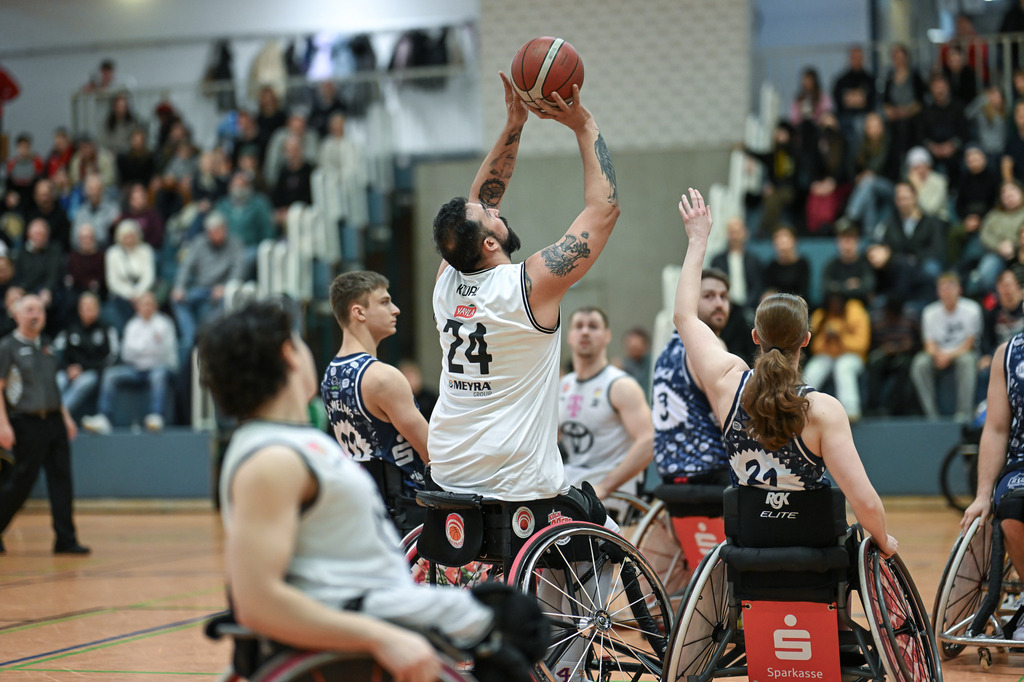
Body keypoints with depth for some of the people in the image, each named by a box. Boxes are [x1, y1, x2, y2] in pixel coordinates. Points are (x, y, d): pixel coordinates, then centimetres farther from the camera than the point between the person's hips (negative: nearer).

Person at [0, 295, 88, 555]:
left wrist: (65, 416, 17)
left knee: (61, 479, 0)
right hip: (26, 423, -6)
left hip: (54, 421, 6)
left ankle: (66, 540, 1)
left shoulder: (46, 346, 15)